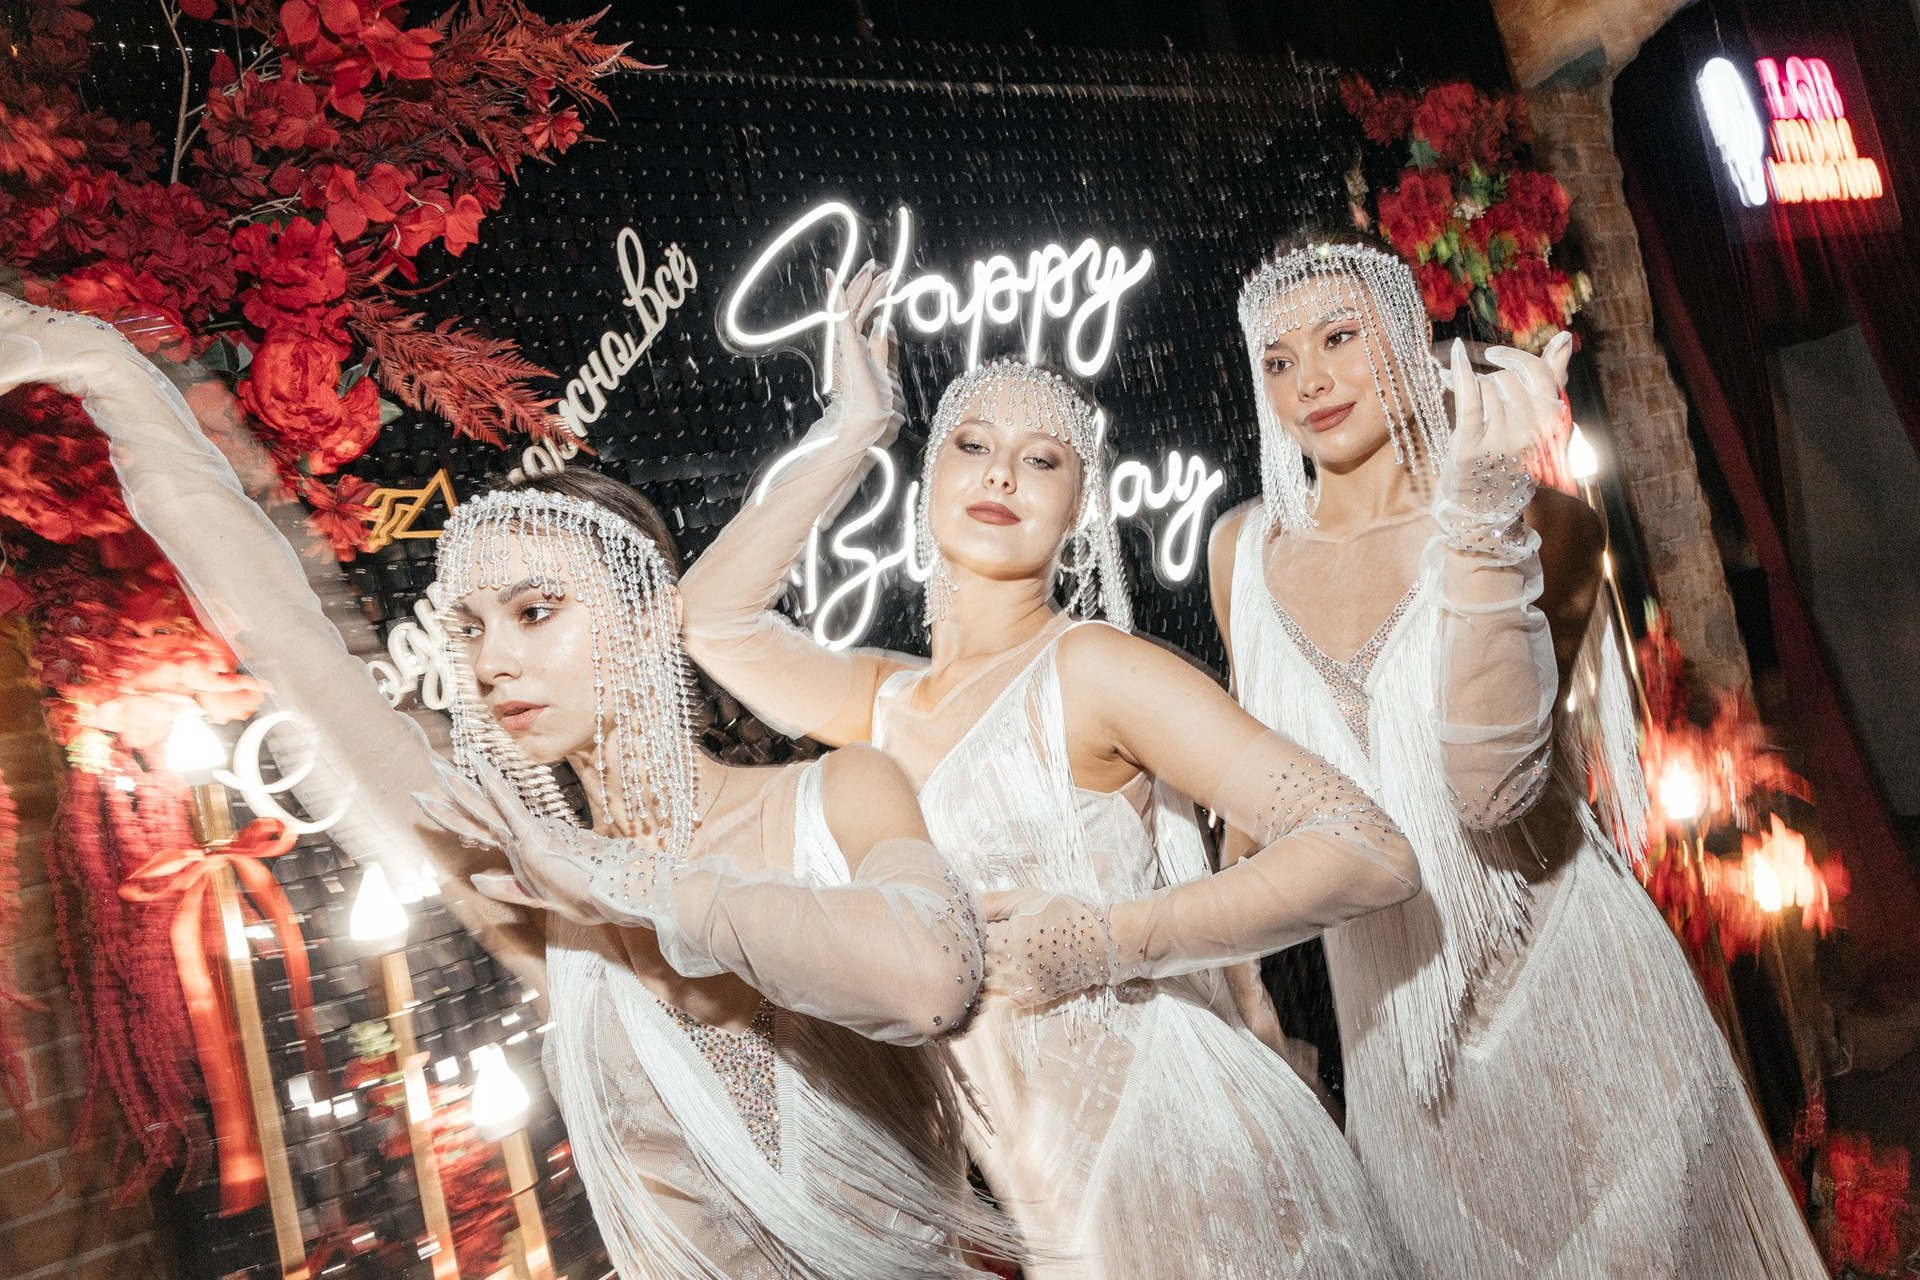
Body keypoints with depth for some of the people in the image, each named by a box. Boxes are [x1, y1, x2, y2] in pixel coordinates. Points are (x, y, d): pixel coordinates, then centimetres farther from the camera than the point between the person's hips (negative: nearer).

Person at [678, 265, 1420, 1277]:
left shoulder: (1092, 667, -12)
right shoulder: (885, 702, 7)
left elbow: (1370, 857, -16)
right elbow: (709, 614, -1)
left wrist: (1102, 942, -23)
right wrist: (851, 430, 1)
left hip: (1174, 1156, -5)